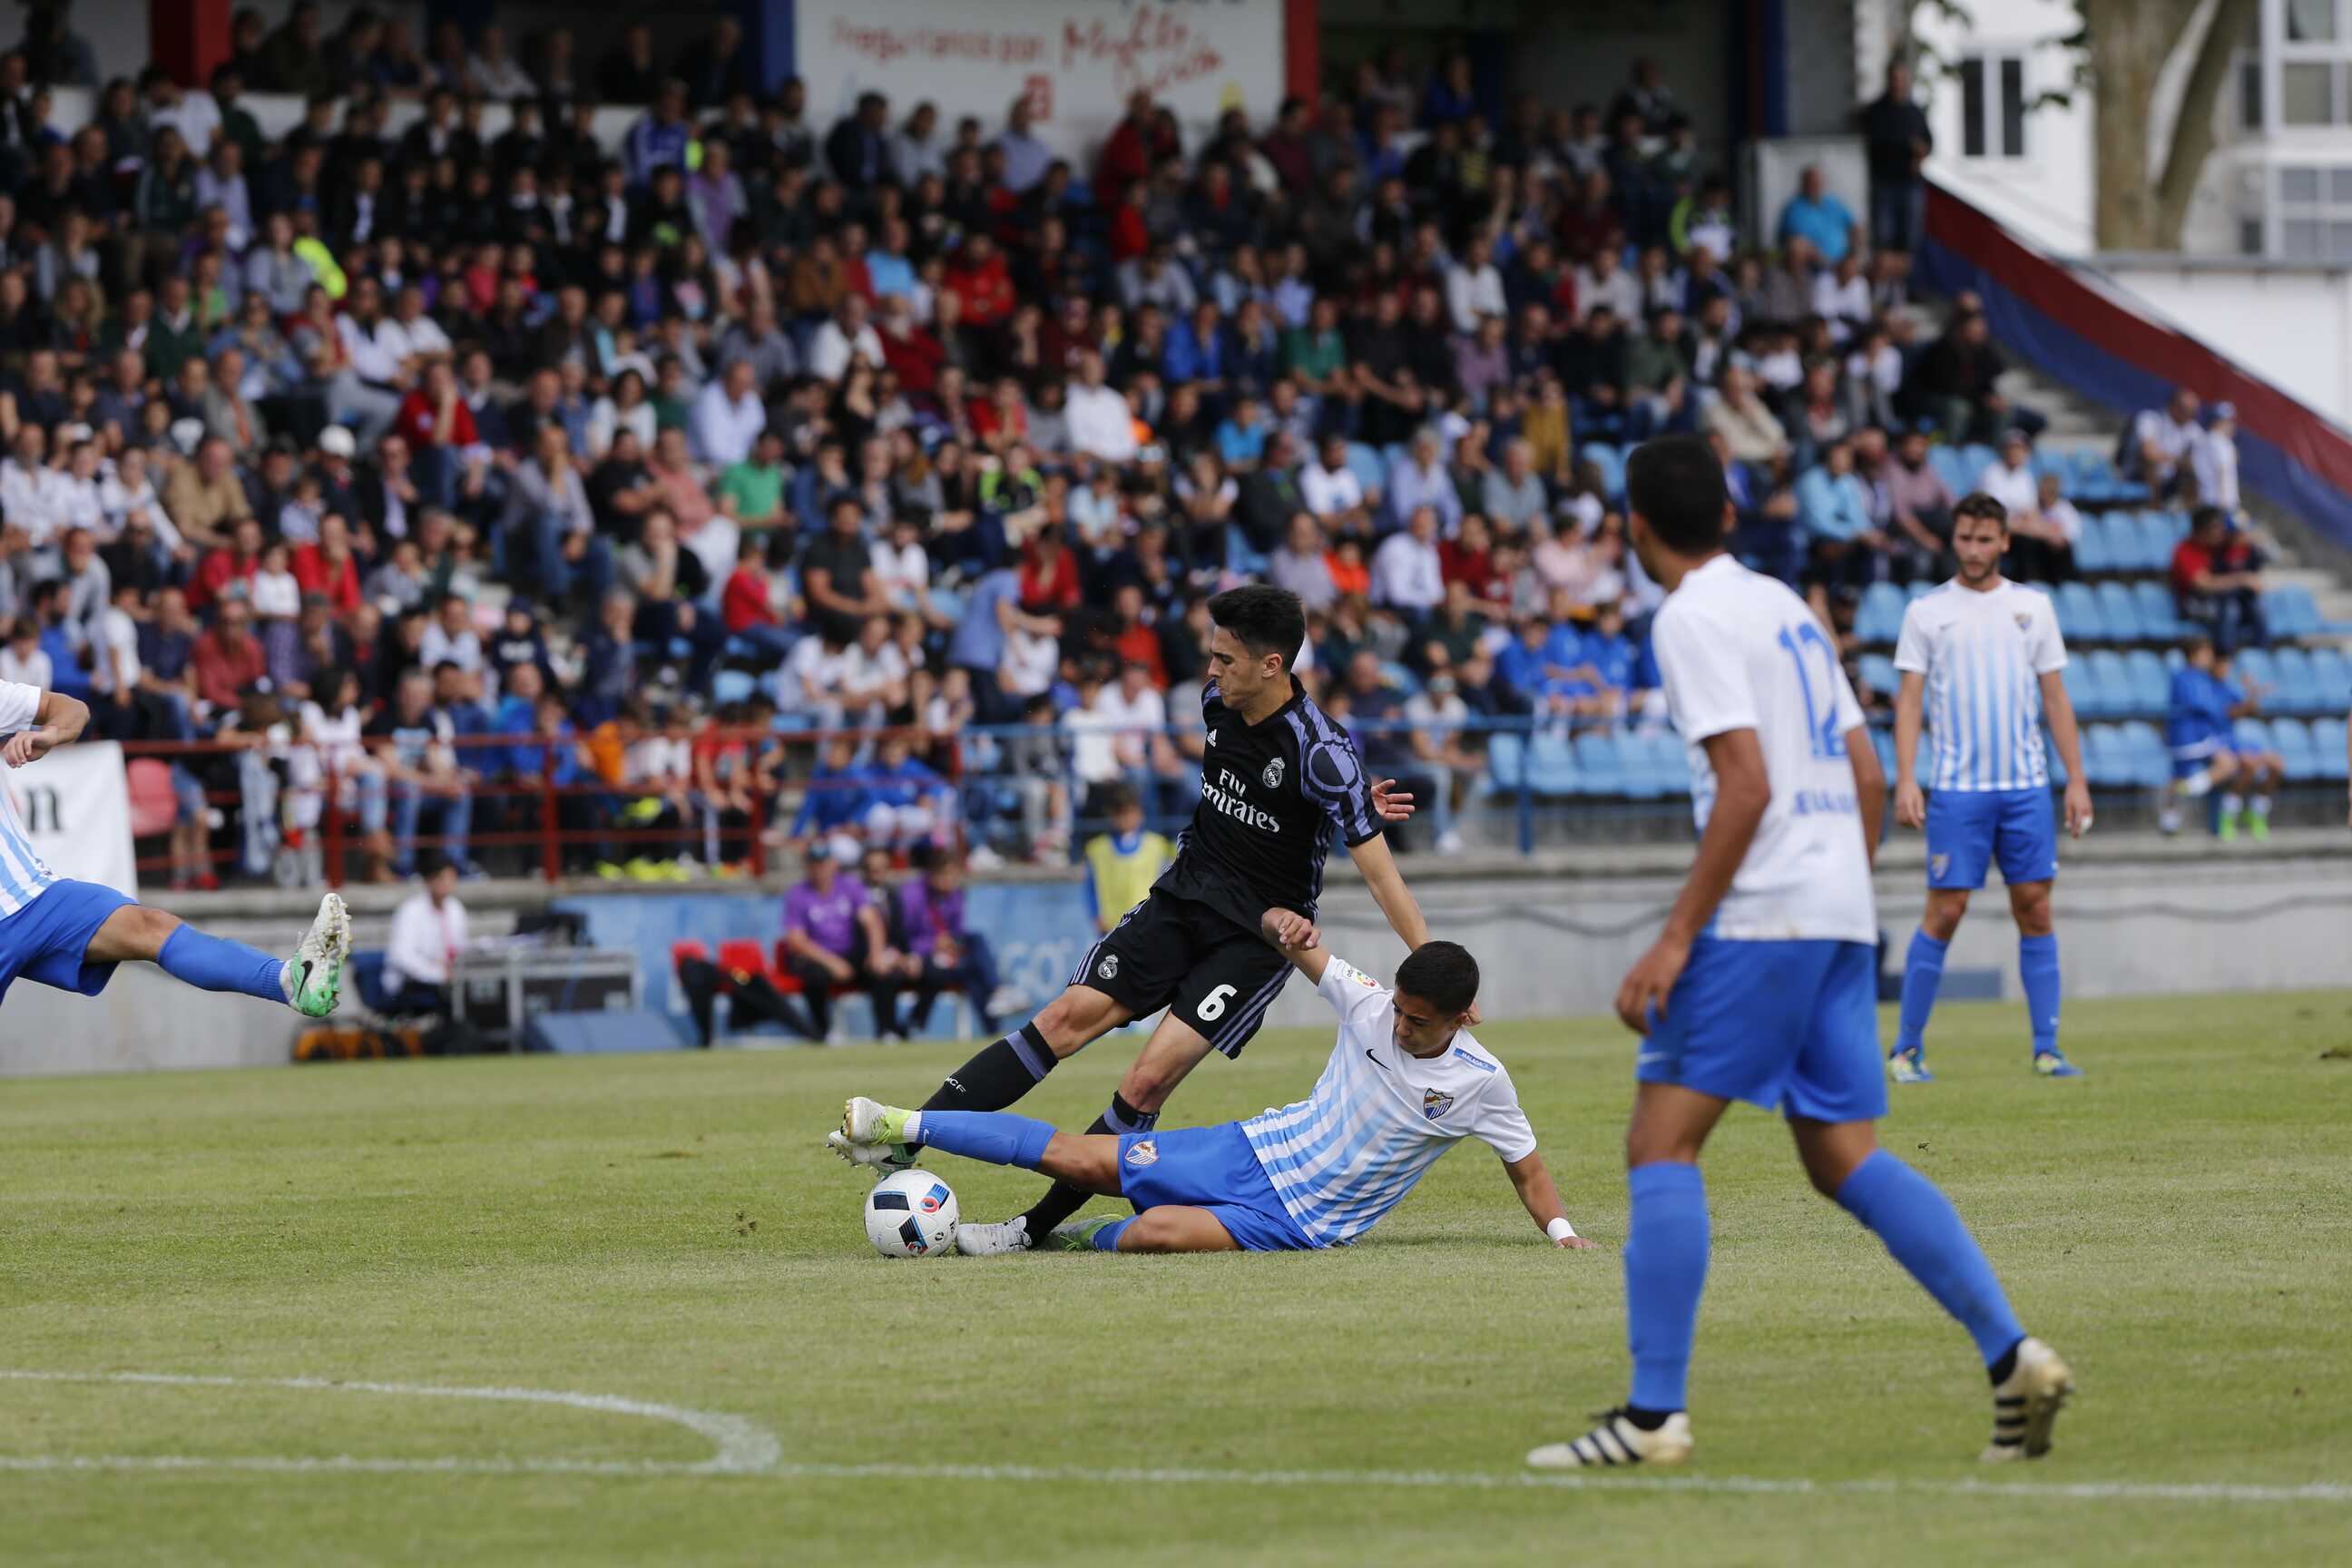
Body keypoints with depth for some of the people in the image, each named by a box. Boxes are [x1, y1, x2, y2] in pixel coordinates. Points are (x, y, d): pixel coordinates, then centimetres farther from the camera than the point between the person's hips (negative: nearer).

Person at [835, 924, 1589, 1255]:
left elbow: (1527, 1169, 3)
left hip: (1297, 1222, -3)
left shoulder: (1479, 1084, -11)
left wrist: (1559, 1228, -13)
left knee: (1157, 1232, -31)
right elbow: (1283, 934, 4)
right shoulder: (1369, 1006, -4)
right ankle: (900, 1127, 2)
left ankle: (1076, 1241, 1)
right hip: (1258, 1149, 3)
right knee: (1078, 1157, -5)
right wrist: (1284, 923, -19)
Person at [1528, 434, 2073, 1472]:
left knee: (1662, 1145, -6)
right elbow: (1866, 775, 19)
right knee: (1845, 1160, 9)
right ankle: (2013, 1358, -4)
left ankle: (1654, 1415, -11)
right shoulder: (1786, 607, 20)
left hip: (1760, 917, -9)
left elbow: (1747, 783, -17)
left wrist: (1675, 940, -17)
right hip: (1842, 914, 9)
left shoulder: (1692, 618, -7)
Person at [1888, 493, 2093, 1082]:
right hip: (1957, 787, -2)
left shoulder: (2033, 607, 10)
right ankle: (1907, 1049, 3)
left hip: (2026, 785, 2)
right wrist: (1905, 780, -9)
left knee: (2035, 908, 0)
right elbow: (1909, 701, 1)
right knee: (1945, 911, -5)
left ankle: (2047, 1047, 4)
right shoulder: (1927, 612, 3)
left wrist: (2076, 779, 6)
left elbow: (2055, 698, 12)